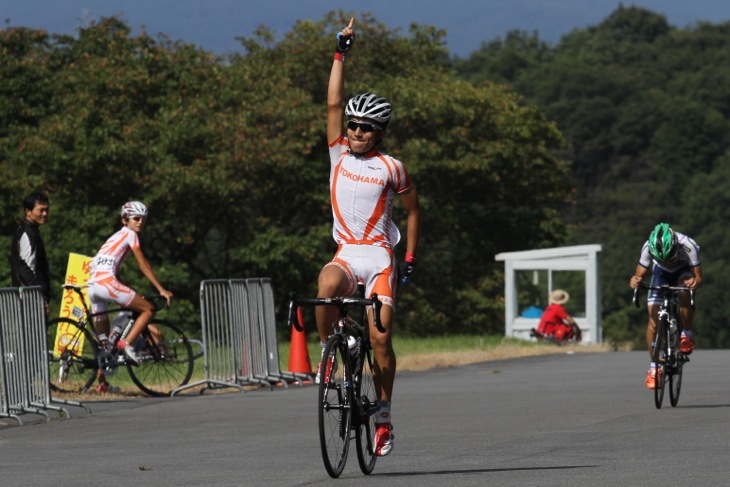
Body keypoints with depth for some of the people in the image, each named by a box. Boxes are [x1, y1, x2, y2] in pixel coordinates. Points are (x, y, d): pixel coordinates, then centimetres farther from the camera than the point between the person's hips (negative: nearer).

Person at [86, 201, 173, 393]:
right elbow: (143, 265, 0)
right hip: (107, 282, -9)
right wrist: (161, 289, 0)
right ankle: (127, 343, -15)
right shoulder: (130, 234, 5)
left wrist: (127, 293, 36)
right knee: (148, 309, 1)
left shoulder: (117, 236, 30)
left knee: (103, 338, 16)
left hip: (92, 286, 9)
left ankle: (102, 382, 16)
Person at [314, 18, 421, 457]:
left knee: (380, 338, -11)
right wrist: (341, 53, 0)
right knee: (327, 285, -35)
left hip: (379, 256, -2)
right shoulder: (339, 154, 8)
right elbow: (334, 103, 3)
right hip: (346, 253, 2)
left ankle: (384, 415, 2)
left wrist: (410, 259, 7)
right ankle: (327, 351, -11)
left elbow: (414, 209, 12)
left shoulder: (392, 169, 2)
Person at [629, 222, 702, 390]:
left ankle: (687, 335, -16)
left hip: (685, 271, -2)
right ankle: (653, 367, 2)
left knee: (685, 293, -38)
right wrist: (635, 280, -47)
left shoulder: (688, 246, -38)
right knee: (654, 321, -11)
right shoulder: (648, 247, -33)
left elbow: (698, 276, -31)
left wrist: (694, 282, -55)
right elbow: (639, 274, -23)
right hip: (662, 273, 2)